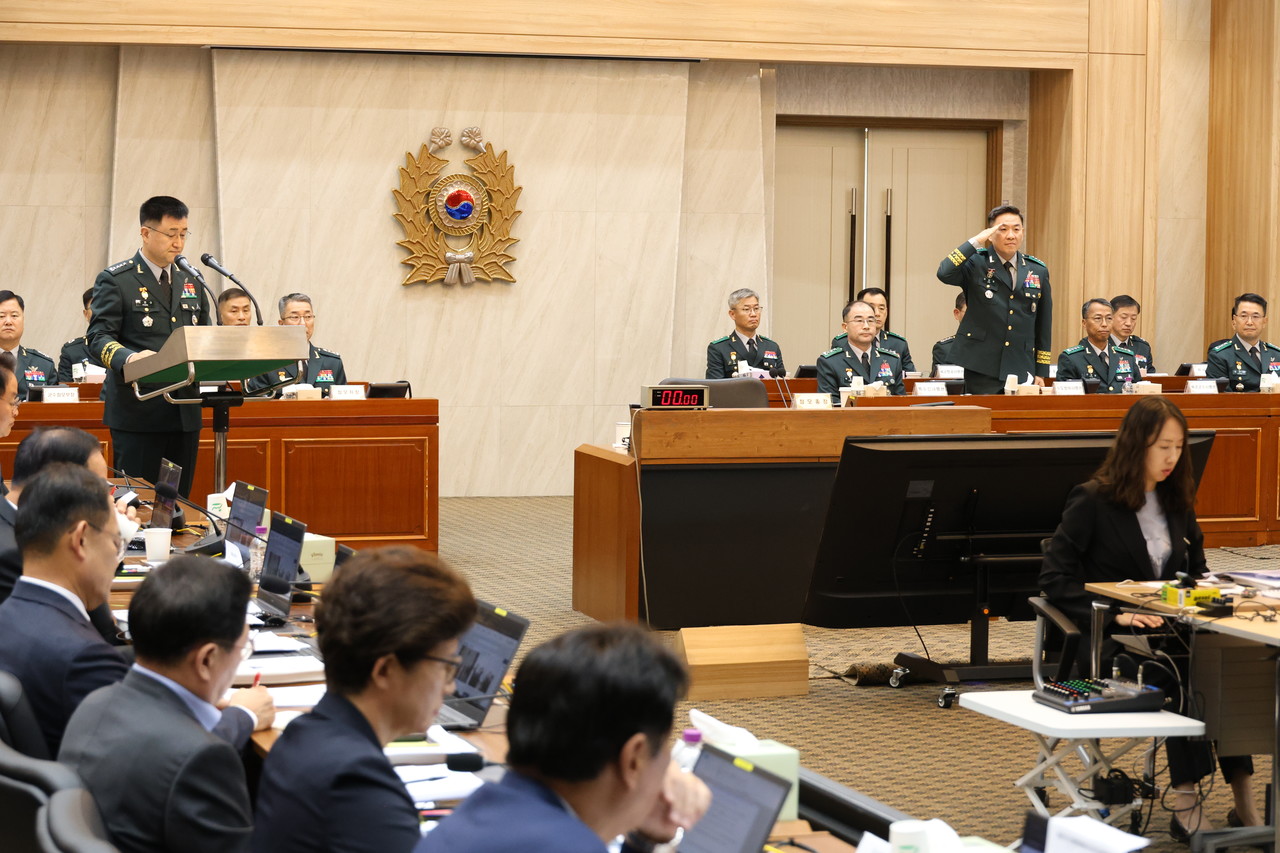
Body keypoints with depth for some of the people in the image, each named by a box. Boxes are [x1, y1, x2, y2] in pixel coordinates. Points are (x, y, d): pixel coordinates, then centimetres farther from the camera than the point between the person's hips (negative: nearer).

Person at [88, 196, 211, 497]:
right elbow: (99, 336, -9)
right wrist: (128, 358, -30)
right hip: (138, 411, -5)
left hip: (184, 412, 6)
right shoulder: (115, 280, -2)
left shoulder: (190, 281, 17)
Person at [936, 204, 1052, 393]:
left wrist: (1041, 372, 10)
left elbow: (1044, 326, 14)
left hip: (1022, 370, 3)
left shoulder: (1038, 271, 11)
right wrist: (977, 240, -15)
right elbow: (945, 273, -20)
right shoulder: (976, 263, 1)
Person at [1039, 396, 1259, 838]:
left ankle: (1246, 804, -31)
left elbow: (1196, 571, 25)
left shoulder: (1176, 502, 16)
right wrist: (1113, 614, -23)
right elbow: (1055, 579, -10)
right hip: (1106, 638, -5)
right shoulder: (1092, 502, -3)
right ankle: (1186, 808, -36)